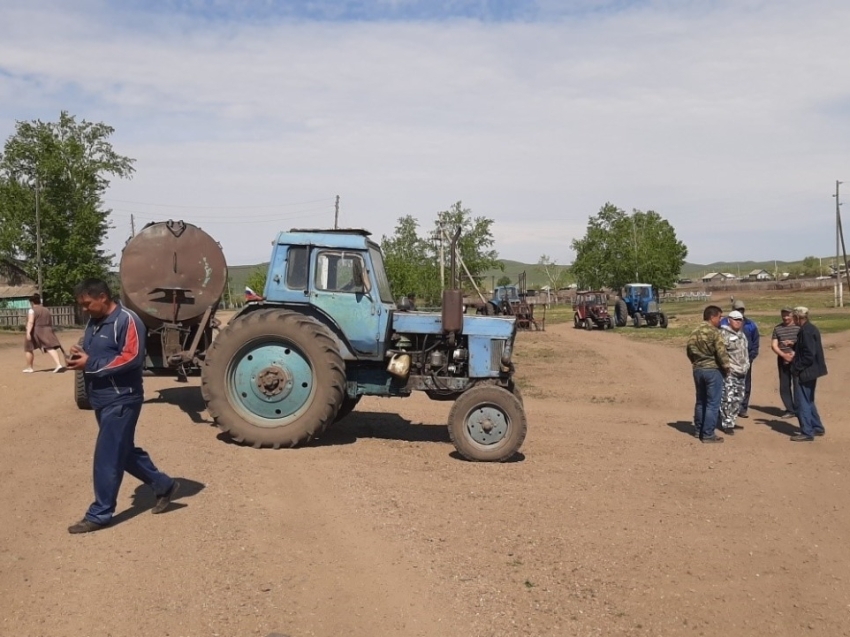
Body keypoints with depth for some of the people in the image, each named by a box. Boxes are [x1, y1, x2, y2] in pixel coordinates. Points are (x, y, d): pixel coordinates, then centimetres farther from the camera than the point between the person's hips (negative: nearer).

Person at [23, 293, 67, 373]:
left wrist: (28, 332, -24)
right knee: (50, 347, -8)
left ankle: (29, 368, 19)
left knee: (28, 348, 14)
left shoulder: (32, 310, -5)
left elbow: (30, 322, -18)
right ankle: (59, 364, -25)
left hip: (35, 332, -5)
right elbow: (50, 322, 20)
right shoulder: (47, 310, 15)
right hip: (47, 331, 5)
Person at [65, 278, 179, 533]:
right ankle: (163, 486, 30)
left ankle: (99, 514, 6)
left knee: (107, 458, -4)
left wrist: (90, 364, -22)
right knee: (124, 452, 17)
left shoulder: (127, 320, -15)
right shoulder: (93, 322, 13)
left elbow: (132, 358, -24)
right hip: (102, 401, 10)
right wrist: (79, 355, -2)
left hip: (121, 401, -10)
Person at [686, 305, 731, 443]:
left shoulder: (694, 332, 8)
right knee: (713, 403, -2)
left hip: (698, 370, 7)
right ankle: (708, 434, -2)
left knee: (700, 401, 18)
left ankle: (699, 430, 25)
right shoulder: (714, 332, -15)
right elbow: (721, 352, -19)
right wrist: (726, 367, -5)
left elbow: (689, 350, 14)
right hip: (713, 370, -7)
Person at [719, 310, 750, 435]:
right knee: (728, 399, -10)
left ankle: (732, 421, 25)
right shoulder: (724, 334, -13)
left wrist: (746, 365, 22)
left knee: (738, 398, 14)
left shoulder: (741, 334, 17)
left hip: (742, 372, 9)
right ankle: (726, 424, -4)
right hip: (729, 373, -9)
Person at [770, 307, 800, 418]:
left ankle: (798, 410, 3)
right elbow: (774, 345, 3)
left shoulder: (799, 327, 0)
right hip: (782, 360, 3)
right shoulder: (777, 328, 8)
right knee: (784, 386, 5)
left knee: (797, 385, -5)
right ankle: (790, 410, 14)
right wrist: (784, 355, -12)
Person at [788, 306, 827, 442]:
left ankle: (807, 433, 2)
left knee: (802, 403, -3)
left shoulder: (806, 331, -20)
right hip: (811, 371, 10)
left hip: (807, 372, -10)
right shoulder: (811, 328, 11)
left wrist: (797, 368, -16)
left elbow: (809, 355, -24)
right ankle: (817, 428, 30)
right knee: (808, 401, 21)